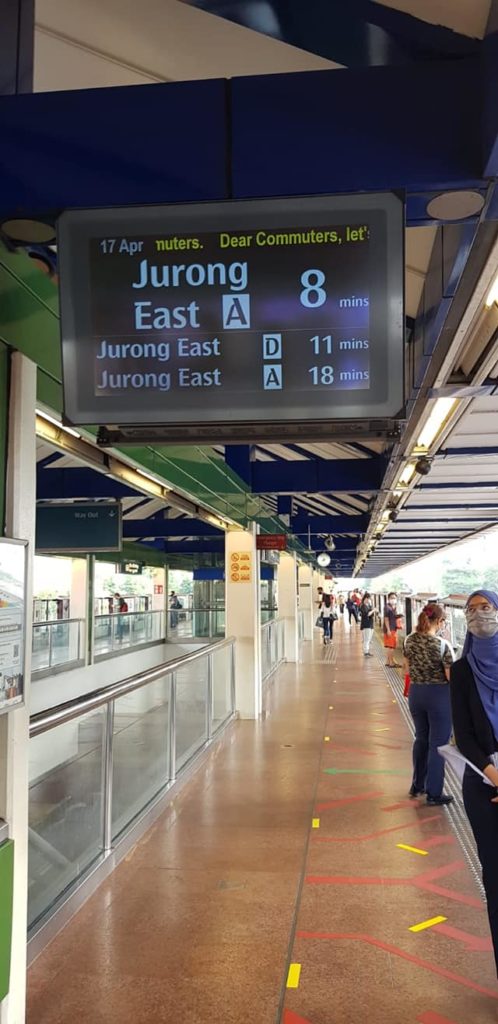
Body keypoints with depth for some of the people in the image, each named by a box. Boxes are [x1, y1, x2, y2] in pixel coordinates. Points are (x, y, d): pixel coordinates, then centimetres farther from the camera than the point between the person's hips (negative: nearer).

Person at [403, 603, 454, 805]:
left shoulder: (409, 640, -2)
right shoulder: (442, 645, -20)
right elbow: (452, 678, -16)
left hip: (415, 693, 6)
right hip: (439, 695, -6)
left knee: (421, 738, 22)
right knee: (438, 744, 7)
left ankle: (418, 785, 34)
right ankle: (434, 794, 15)